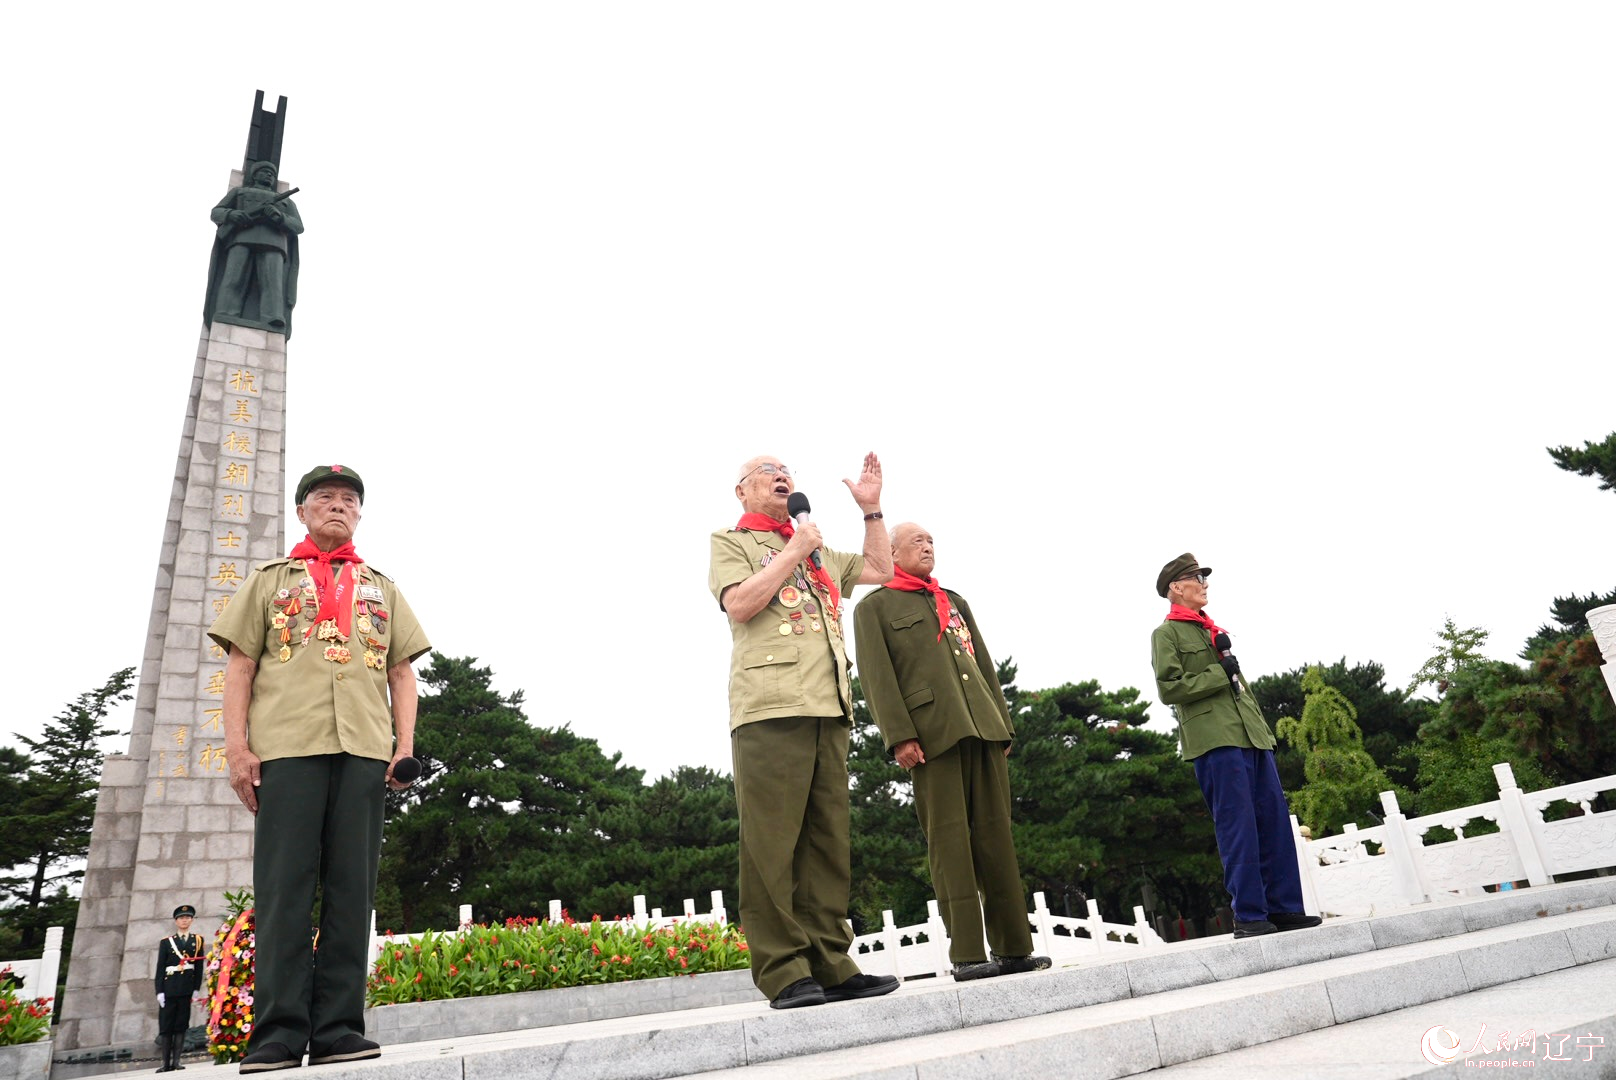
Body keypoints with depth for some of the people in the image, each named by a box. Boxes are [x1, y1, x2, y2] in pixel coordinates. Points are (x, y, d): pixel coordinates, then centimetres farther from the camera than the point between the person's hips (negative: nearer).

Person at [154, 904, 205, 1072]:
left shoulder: (197, 940, 10)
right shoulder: (166, 942, 7)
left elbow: (199, 966, 6)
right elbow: (160, 968, 3)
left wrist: (196, 988, -1)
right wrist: (159, 991, -5)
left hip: (187, 988, 0)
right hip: (169, 987, 0)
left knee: (182, 1025, 0)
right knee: (166, 1026, 3)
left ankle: (176, 1061, 2)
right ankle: (166, 1063, 8)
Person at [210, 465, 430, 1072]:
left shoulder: (383, 589, 23)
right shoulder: (269, 580, 19)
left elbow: (401, 673, 17)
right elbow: (240, 665, 10)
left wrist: (405, 745, 4)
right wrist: (236, 746, -3)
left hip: (364, 749, 2)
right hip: (287, 746, -1)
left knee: (351, 887, -2)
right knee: (284, 887, -5)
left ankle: (338, 1030, 2)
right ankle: (278, 1035, -1)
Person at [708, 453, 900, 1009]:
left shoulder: (818, 551, 30)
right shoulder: (730, 542, 12)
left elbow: (880, 570, 29)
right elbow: (739, 604, -6)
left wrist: (870, 508, 23)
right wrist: (792, 552, -2)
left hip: (829, 709, 6)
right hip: (770, 709, -6)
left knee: (828, 842, 4)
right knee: (771, 843, -9)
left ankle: (830, 966, 8)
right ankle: (784, 973, -5)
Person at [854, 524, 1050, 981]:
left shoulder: (955, 602, 26)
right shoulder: (874, 607, 8)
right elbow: (877, 677, -3)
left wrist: (1003, 723, 14)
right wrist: (899, 735, -13)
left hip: (983, 730, 6)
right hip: (932, 734, -5)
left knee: (996, 836, 5)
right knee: (950, 840, -5)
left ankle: (1013, 946, 11)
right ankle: (967, 954, -2)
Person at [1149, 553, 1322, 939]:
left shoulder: (1214, 631, 25)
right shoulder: (1166, 633, 1)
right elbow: (1169, 689, -10)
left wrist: (1262, 728, 16)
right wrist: (1219, 673, -9)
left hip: (1251, 737, 8)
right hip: (1215, 741, -8)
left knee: (1275, 823, 5)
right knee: (1238, 829, -7)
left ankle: (1284, 907, 12)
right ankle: (1249, 916, -2)